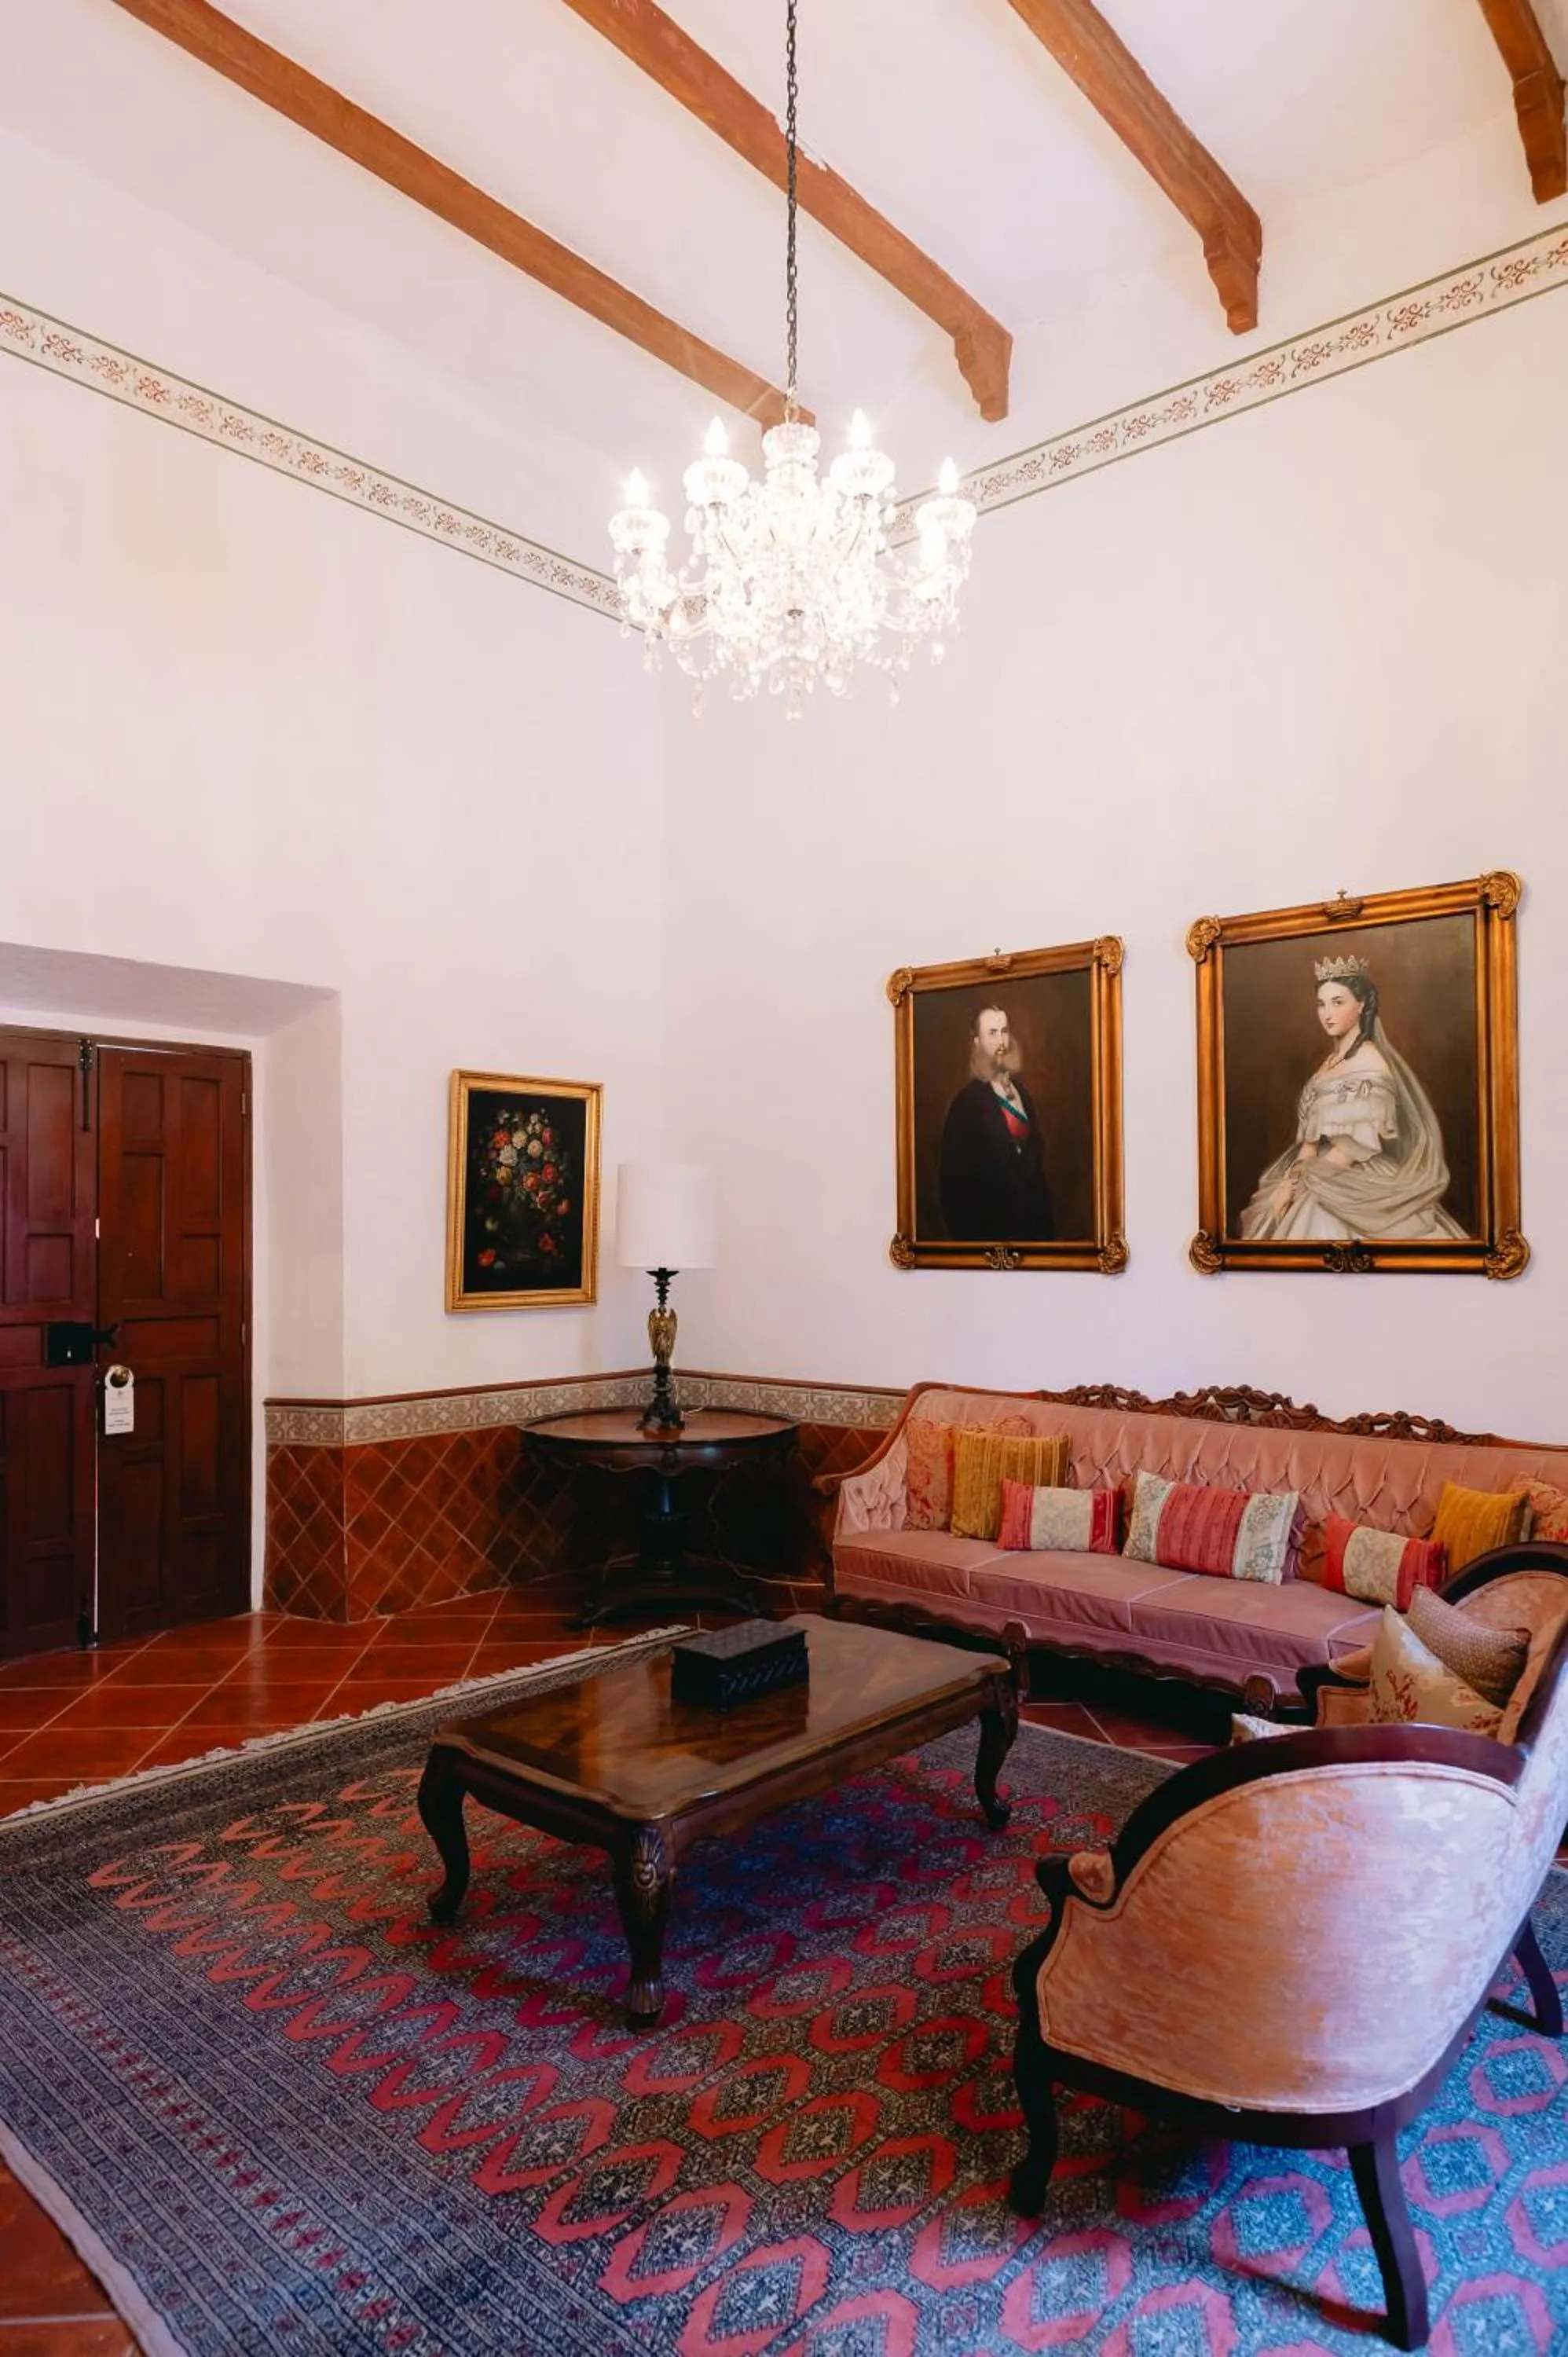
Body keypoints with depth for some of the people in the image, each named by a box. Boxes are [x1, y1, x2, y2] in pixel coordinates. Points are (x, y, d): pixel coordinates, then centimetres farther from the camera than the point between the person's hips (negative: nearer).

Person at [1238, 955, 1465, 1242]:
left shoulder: (1371, 1063, -11)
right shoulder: (1331, 1061, 12)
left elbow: (1358, 1145, -17)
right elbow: (1312, 1137, 9)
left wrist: (1297, 1179, -15)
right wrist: (1294, 1176, -8)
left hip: (1359, 1184, -7)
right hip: (1328, 1180, 7)